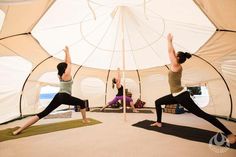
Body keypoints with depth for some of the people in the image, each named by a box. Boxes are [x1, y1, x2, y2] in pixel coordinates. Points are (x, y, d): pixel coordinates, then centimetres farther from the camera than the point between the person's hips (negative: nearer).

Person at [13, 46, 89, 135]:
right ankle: (85, 120, 19)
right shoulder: (66, 75, -8)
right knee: (82, 103, 10)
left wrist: (65, 53, 27)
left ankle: (20, 129, 0)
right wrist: (67, 52, 12)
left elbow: (66, 63, 22)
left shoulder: (60, 76, 13)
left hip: (58, 96, 8)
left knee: (43, 113, 3)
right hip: (65, 97, -8)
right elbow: (69, 63, 2)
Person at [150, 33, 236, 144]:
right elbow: (172, 52, 21)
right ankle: (159, 122, 25)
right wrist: (170, 42, 27)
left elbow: (170, 52, -7)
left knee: (201, 114, -7)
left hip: (182, 96, -10)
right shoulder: (177, 66, 10)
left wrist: (169, 40, 6)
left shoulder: (176, 65, -12)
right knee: (158, 102, 15)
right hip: (176, 95, 10)